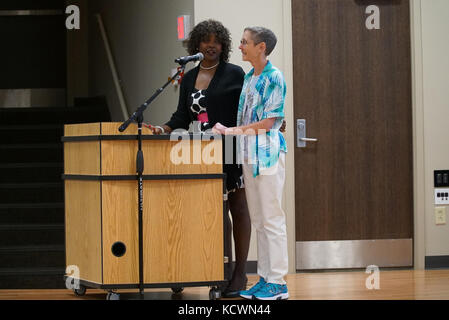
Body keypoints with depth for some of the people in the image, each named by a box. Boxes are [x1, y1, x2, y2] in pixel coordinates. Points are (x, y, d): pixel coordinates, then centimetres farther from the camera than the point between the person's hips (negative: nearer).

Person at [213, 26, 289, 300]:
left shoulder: (274, 77, -10)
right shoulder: (249, 78, 15)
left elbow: (267, 123, -15)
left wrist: (231, 131, -14)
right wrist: (225, 129, 2)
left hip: (269, 152, -8)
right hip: (249, 154, 8)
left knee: (272, 219, -6)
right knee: (259, 220, 10)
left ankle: (278, 283, -2)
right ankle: (266, 278, 16)